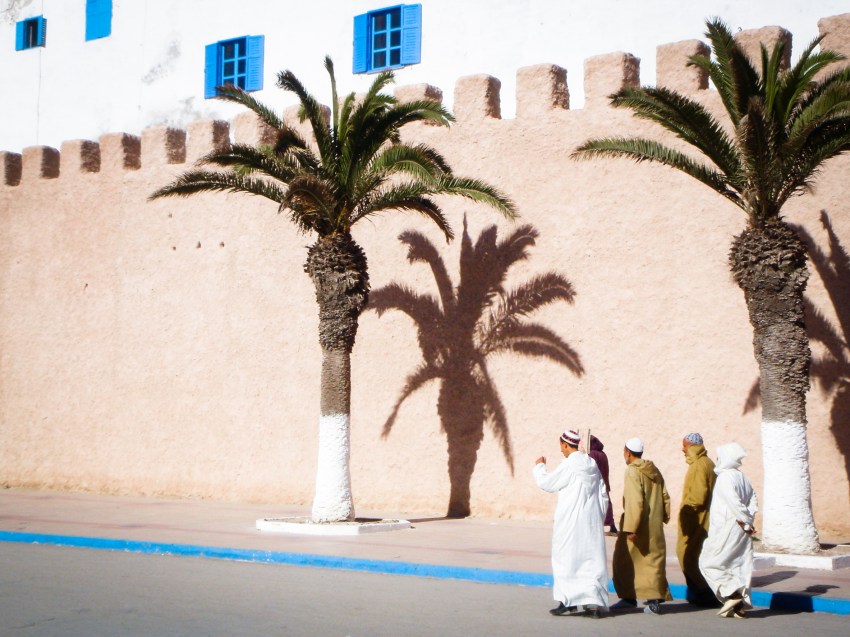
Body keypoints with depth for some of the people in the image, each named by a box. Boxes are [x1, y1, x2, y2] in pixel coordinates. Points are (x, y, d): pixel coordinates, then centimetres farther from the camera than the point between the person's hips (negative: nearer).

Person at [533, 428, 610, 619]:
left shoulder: (568, 465, -12)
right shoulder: (592, 465, 8)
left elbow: (546, 483, -4)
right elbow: (603, 497, 11)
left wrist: (539, 467, 14)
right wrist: (598, 519, 18)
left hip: (570, 523, -6)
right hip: (592, 522, 6)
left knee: (567, 558, 4)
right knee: (591, 560, 6)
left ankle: (569, 601, 3)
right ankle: (594, 604, 2)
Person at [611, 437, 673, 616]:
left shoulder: (633, 472, -13)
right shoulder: (654, 470, 10)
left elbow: (634, 502, -21)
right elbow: (665, 497, 12)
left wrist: (630, 528, -22)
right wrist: (664, 517, 22)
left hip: (637, 527, -7)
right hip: (655, 527, 7)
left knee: (625, 561, 8)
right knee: (653, 562, 7)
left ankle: (629, 597, 13)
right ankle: (654, 600, 0)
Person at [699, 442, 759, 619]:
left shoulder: (724, 478, -14)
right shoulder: (741, 477, 11)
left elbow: (734, 503, -22)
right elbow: (753, 502, 8)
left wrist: (746, 524, -14)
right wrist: (747, 521, 2)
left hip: (726, 529, -8)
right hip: (741, 531, 8)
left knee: (708, 563, 1)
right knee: (740, 565, 9)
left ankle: (731, 594, -9)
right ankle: (739, 604, 9)